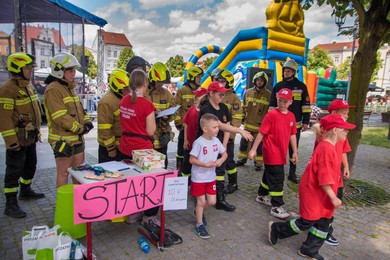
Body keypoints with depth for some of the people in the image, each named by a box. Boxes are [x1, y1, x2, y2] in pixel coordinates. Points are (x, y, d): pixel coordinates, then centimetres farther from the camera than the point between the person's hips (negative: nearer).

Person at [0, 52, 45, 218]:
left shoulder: (28, 85, 11)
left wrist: (37, 131, 19)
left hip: (30, 137, 9)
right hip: (18, 139, -9)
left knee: (30, 165, 21)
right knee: (14, 171, -1)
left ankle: (25, 191, 40)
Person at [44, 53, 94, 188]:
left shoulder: (69, 88, 14)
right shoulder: (53, 90, -15)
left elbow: (79, 108, 18)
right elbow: (60, 117, -23)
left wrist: (87, 122, 1)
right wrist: (80, 128, -16)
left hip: (77, 138, 9)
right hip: (63, 140, -9)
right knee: (63, 173, 4)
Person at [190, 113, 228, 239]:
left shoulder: (216, 140, -2)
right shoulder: (199, 142, -21)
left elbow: (224, 153, 9)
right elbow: (192, 160, -18)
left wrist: (220, 160, -11)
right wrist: (205, 164, -26)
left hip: (211, 177, 6)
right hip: (198, 178, -6)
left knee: (212, 201, 12)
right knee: (201, 201, 6)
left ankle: (199, 212, 43)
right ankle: (199, 225, 26)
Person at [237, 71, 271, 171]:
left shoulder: (268, 95, -6)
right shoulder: (248, 92, 4)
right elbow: (244, 107, 13)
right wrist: (242, 117, 10)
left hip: (260, 126, -4)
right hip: (248, 124, 4)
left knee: (259, 146, 4)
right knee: (244, 143, 14)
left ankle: (258, 163, 19)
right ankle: (241, 159, 30)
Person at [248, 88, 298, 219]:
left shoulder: (291, 116, 5)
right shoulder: (271, 114, -14)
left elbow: (292, 135, 12)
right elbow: (261, 133, -14)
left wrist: (295, 152, 13)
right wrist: (253, 149, -14)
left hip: (281, 153, 7)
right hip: (271, 153, -7)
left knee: (270, 174, 21)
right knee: (277, 178, -4)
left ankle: (262, 195, 40)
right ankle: (276, 207, 8)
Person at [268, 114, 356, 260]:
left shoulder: (328, 147, 7)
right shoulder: (326, 148, -25)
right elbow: (324, 178, -25)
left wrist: (332, 196, 23)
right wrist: (333, 198, -18)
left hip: (321, 195, 10)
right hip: (313, 193, -10)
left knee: (323, 223, 16)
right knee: (306, 223, 4)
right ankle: (276, 228, 22)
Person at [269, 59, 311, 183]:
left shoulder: (301, 86, 1)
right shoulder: (278, 86, 5)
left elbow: (306, 105, 2)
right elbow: (272, 105, 8)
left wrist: (306, 121, -3)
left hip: (295, 124, -1)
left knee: (293, 150, 9)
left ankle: (292, 173, 20)